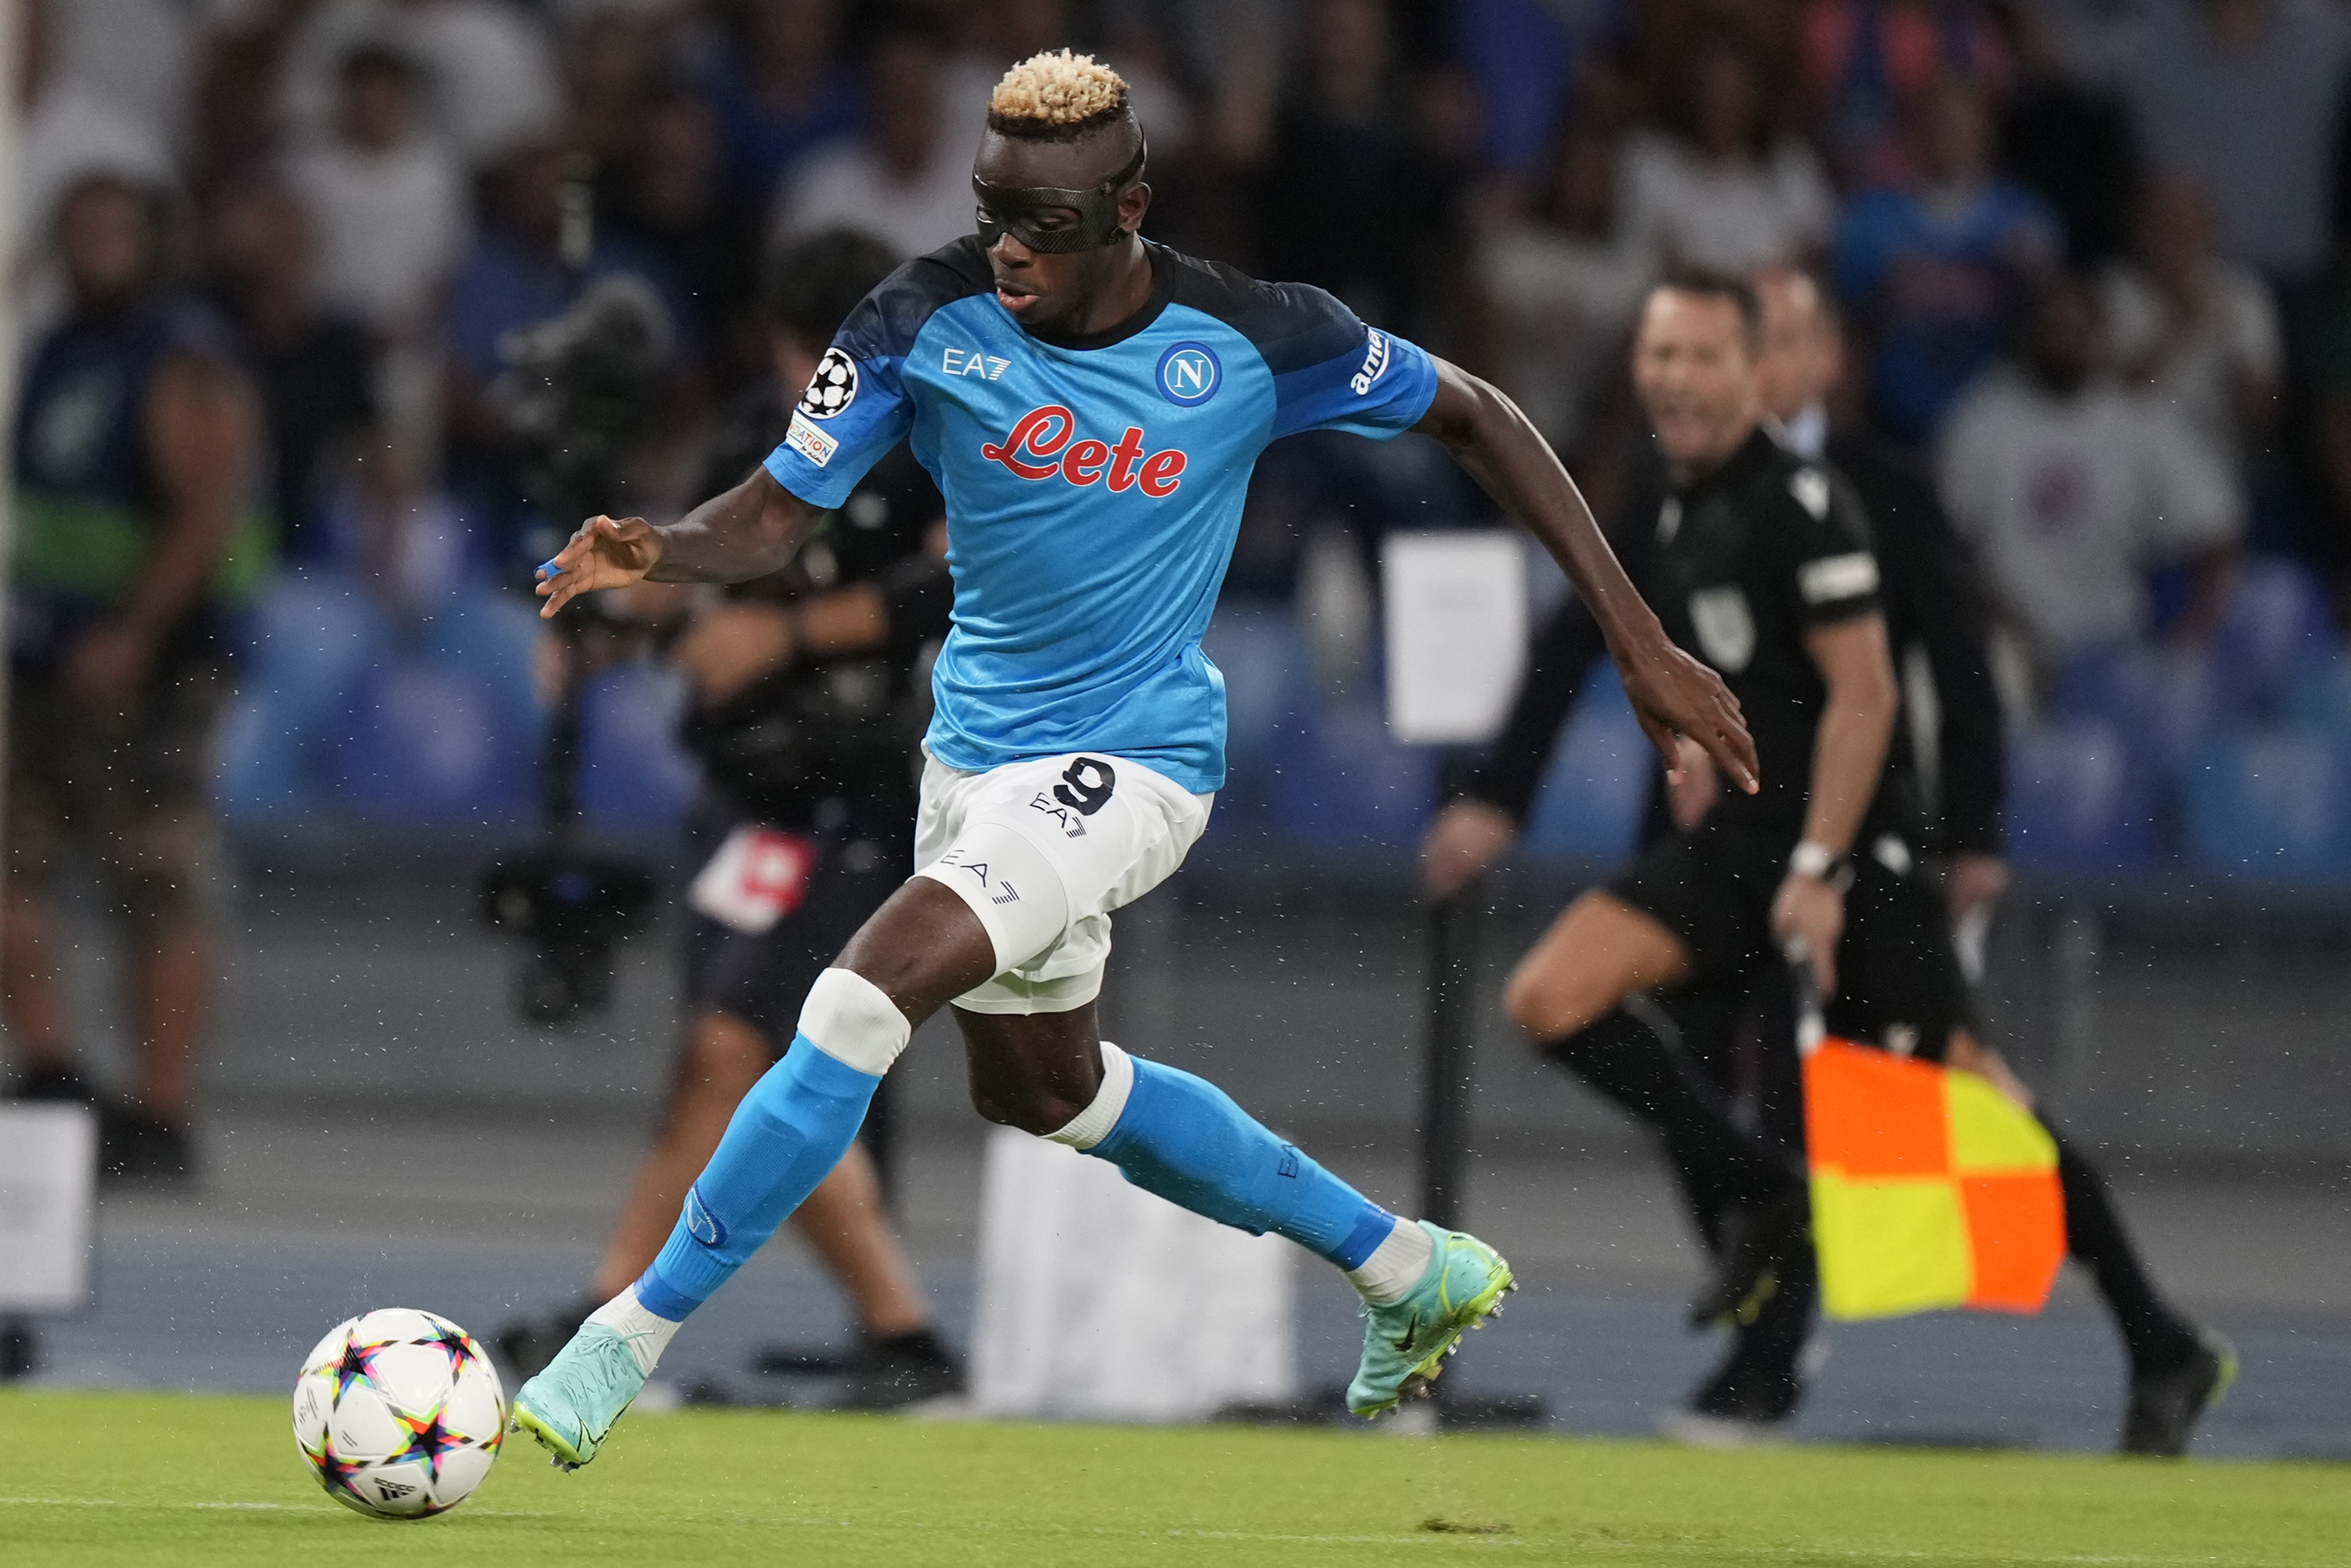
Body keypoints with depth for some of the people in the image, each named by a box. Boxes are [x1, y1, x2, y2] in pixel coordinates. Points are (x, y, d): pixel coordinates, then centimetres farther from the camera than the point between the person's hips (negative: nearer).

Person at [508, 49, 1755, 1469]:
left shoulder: (1247, 342, -17)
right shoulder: (928, 321, -12)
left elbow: (1474, 418, -4)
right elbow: (776, 517, -11)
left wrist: (1642, 643, -6)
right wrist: (657, 550, -36)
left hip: (1131, 763, -6)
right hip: (980, 750, 6)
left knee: (863, 999, -24)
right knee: (1042, 1086, 24)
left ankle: (632, 1339, -16)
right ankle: (1412, 1271, 40)